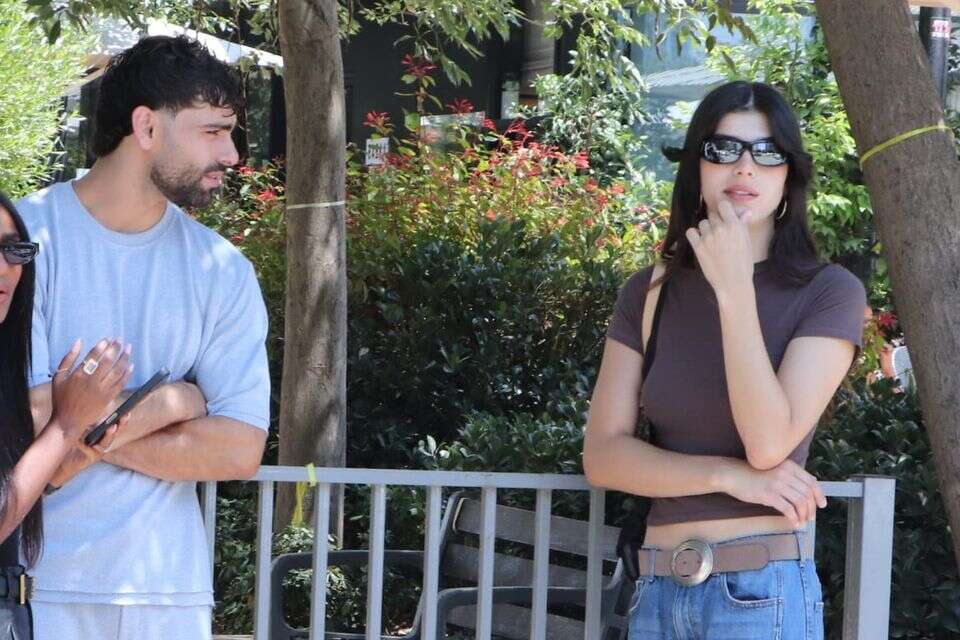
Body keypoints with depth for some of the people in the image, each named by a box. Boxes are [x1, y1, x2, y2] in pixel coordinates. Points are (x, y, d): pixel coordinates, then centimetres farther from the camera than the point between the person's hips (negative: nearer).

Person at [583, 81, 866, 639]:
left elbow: (769, 444, -16)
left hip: (764, 592, -3)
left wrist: (734, 289, -18)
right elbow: (603, 455, 0)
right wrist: (730, 476, -14)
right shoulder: (648, 295, 6)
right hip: (658, 592, 4)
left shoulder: (830, 292, -4)